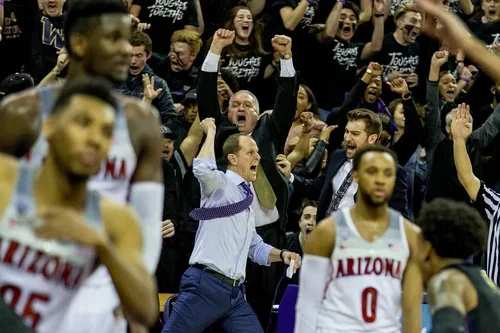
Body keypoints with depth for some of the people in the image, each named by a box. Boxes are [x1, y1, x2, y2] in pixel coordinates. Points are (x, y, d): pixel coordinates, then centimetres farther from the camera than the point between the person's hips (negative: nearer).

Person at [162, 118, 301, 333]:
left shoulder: (247, 198, 22)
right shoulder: (220, 184, -1)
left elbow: (254, 247, 32)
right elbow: (202, 169, -27)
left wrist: (281, 255, 13)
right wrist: (211, 132, -11)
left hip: (234, 292, 8)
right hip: (205, 285, -8)